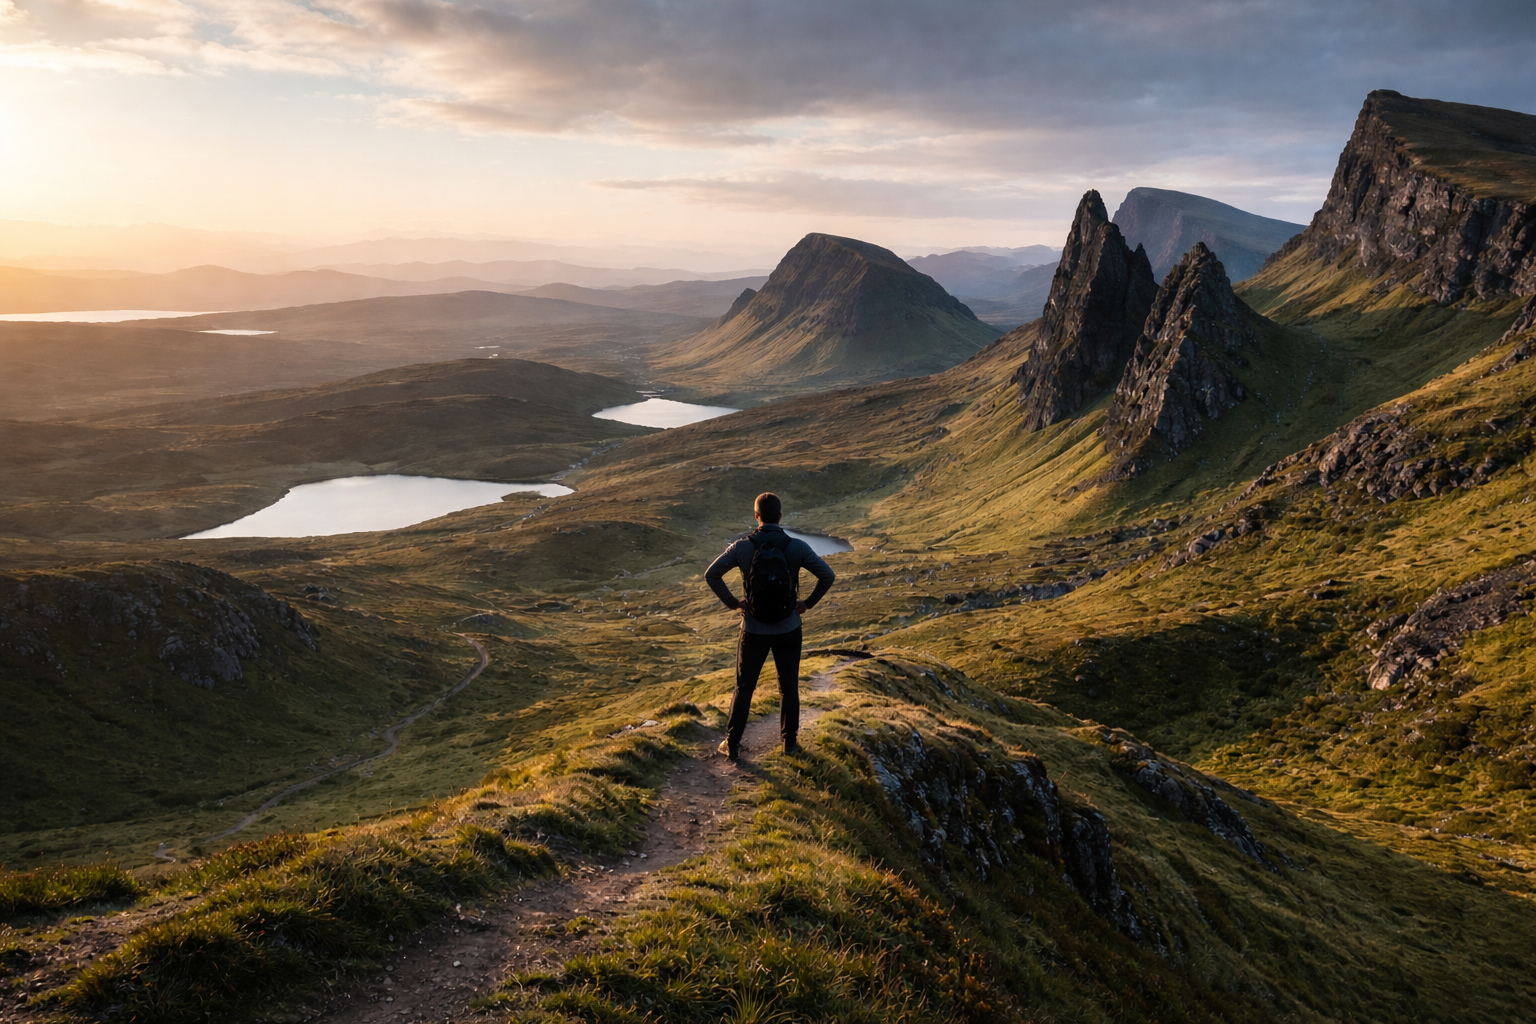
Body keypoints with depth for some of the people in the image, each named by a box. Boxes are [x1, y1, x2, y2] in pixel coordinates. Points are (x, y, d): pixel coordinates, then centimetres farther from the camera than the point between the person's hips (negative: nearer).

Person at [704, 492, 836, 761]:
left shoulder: (742, 546, -12)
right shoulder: (797, 547, -12)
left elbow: (711, 575, -10)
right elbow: (828, 575, -11)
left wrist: (733, 603, -1)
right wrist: (808, 603, 0)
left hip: (754, 630, 0)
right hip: (788, 629, 0)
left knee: (744, 687, 15)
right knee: (789, 687, 18)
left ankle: (732, 745, 19)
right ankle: (789, 741, 29)